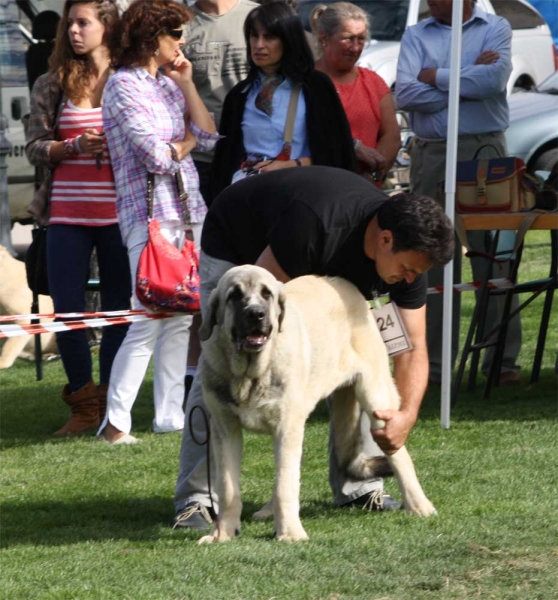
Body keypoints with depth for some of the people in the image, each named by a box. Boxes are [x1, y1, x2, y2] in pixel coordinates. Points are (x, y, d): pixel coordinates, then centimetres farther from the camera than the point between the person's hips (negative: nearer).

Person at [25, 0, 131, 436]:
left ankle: (112, 406, 13)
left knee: (119, 309, 3)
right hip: (68, 213, 1)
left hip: (120, 213, -1)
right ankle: (84, 405, 13)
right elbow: (34, 147, 5)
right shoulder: (53, 85, 6)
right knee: (66, 311, -1)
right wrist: (74, 146, -12)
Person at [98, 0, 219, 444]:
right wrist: (184, 144, 4)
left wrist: (187, 84, 5)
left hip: (186, 208, 8)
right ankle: (116, 421, -9)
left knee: (180, 319, 7)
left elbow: (208, 137, 9)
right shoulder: (125, 86, -8)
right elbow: (157, 156, -16)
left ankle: (169, 414, 12)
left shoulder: (167, 83, 17)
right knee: (149, 320, -11)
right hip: (149, 211, -8)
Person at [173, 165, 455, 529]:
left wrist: (408, 414, -32)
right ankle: (195, 500, -15)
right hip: (236, 244, -6)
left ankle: (357, 486, 2)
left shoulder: (407, 253, -23)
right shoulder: (316, 224, -44)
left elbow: (413, 347, -19)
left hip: (319, 266, 6)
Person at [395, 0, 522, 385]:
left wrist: (436, 77, -5)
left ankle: (503, 360, 1)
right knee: (432, 262, 3)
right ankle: (432, 364, 9)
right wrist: (469, 83, -7)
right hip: (430, 154, 2)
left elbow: (495, 78, -13)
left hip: (484, 151, -2)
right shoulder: (416, 36, 11)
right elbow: (405, 94, -4)